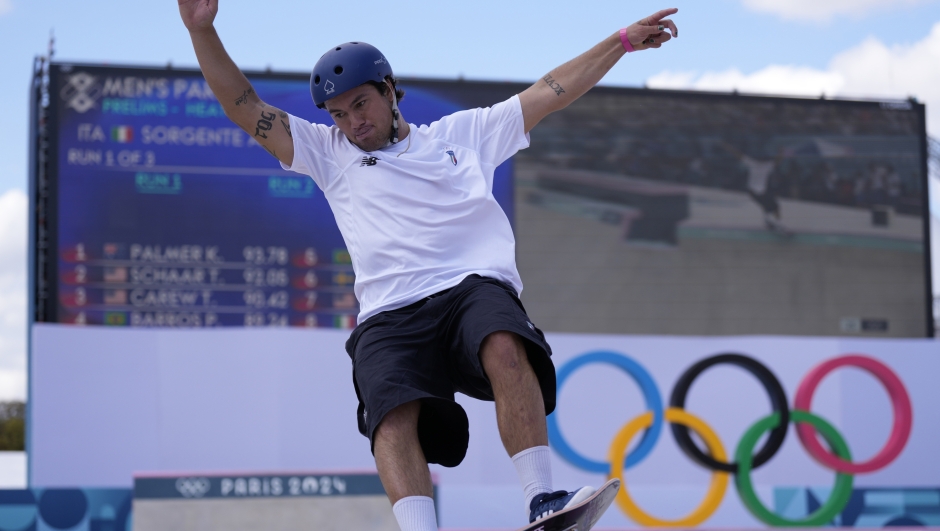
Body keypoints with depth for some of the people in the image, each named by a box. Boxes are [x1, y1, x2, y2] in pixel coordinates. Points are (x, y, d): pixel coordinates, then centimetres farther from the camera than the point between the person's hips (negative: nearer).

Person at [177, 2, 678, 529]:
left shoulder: (462, 133, 26)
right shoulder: (329, 154, 25)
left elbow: (552, 92, 27)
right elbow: (245, 109, 19)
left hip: (475, 288, -1)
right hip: (390, 317, 1)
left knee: (505, 349, -36)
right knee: (393, 417, -30)